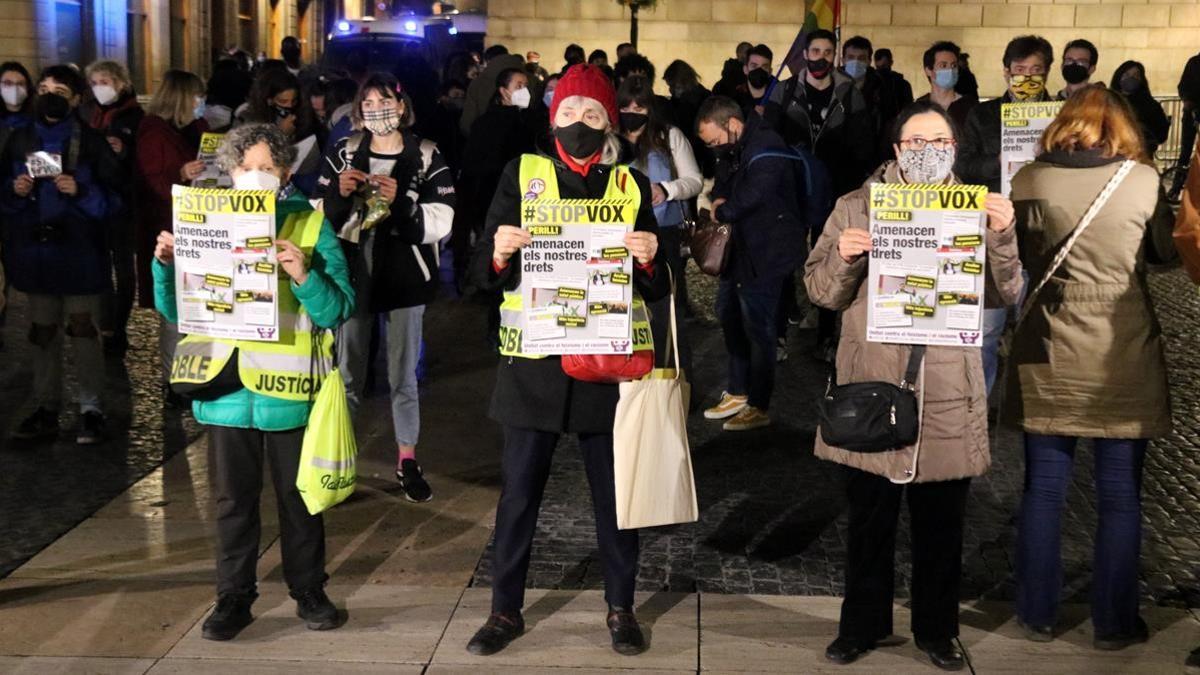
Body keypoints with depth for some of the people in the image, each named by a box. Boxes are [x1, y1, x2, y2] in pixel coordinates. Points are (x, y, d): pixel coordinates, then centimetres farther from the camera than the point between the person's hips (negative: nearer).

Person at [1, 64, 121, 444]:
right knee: (42, 332, 8)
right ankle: (46, 410, 15)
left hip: (78, 250, -4)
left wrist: (80, 191, -18)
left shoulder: (91, 142, 0)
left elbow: (113, 197, -2)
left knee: (83, 329, -7)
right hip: (33, 248, 4)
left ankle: (91, 410, -2)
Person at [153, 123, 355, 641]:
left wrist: (305, 276, -24)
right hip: (228, 385, 2)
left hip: (289, 386, -2)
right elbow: (175, 310, 8)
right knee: (233, 498, 9)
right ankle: (233, 598, 20)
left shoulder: (310, 225, 0)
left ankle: (309, 592, 24)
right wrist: (166, 264, -10)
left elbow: (338, 310, -7)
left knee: (298, 496, 10)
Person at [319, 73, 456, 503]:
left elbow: (440, 223, -10)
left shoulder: (426, 159, -2)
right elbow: (321, 218, 3)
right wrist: (339, 193, -16)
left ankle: (407, 462, 18)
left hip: (405, 275, -1)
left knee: (403, 375, 7)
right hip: (354, 272, 2)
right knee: (348, 372, 8)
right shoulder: (342, 156, 5)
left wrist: (400, 201, -24)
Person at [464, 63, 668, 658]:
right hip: (533, 362, 0)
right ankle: (505, 609, 21)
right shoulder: (521, 175, 4)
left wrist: (648, 261, -16)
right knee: (518, 490, 6)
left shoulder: (632, 185, 5)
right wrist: (499, 252, -22)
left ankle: (621, 608, 25)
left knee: (614, 490, 9)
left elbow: (656, 291, 5)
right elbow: (486, 274, 0)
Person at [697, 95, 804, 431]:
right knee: (728, 314, 16)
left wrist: (721, 212, -14)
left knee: (756, 325, -4)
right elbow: (724, 180, 19)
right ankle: (737, 393, 29)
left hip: (766, 250, -10)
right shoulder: (733, 149, 7)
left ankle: (759, 407, 8)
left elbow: (751, 196, -31)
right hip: (739, 246, 10)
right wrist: (720, 199, -4)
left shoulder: (765, 149, -22)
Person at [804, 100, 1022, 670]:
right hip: (872, 387, 0)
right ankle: (863, 624, 25)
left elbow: (1006, 293, -1)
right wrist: (844, 256, -18)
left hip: (948, 393, 1)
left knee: (942, 521, 10)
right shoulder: (858, 206, 4)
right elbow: (822, 291, 2)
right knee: (869, 517, 9)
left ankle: (937, 629, 25)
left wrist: (1002, 236, -17)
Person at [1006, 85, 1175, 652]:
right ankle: (1112, 623, 17)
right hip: (1124, 356, -1)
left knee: (1044, 490, 11)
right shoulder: (1144, 179, -5)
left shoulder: (1029, 179, -2)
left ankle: (1038, 615, 19)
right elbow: (1167, 251, 9)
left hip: (1050, 355, 1)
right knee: (1120, 497, 9)